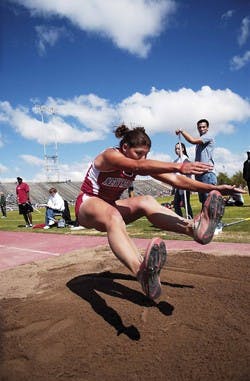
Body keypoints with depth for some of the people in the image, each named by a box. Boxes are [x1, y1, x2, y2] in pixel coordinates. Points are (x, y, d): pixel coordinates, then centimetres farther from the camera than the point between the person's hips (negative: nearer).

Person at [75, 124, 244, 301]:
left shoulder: (141, 162, -3)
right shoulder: (110, 155, -23)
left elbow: (174, 180, -10)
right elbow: (139, 166, -44)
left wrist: (213, 188, -16)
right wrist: (178, 166, -54)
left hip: (110, 206, 7)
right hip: (87, 205, -7)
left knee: (146, 202, -22)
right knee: (112, 215, -42)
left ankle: (194, 227, -40)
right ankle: (142, 271, -68)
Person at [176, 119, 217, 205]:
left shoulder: (208, 137, -3)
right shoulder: (199, 141, 23)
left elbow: (192, 140, -19)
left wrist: (182, 131, -7)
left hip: (208, 173, -9)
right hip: (199, 174, 9)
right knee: (203, 200, 10)